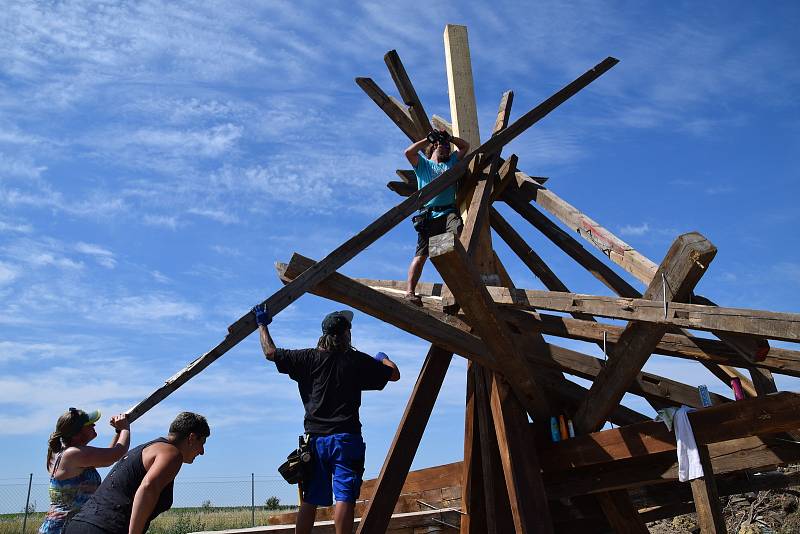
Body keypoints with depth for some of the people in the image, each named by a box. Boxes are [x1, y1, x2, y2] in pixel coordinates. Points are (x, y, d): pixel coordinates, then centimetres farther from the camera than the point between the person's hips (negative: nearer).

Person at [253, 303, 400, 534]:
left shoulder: (309, 358, 4)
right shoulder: (357, 360, 0)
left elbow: (270, 352, 11)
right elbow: (394, 374, 11)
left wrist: (262, 324, 26)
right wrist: (383, 358, 33)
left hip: (315, 439, 3)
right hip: (346, 438, -3)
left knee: (309, 501, 9)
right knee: (344, 498, -7)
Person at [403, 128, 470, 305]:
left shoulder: (451, 162, 30)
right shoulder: (423, 163, 20)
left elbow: (465, 146, 29)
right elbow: (408, 152, 3)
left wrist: (449, 137, 24)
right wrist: (428, 139, 10)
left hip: (449, 211, 3)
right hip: (428, 214, -2)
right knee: (421, 254, -10)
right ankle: (409, 291, -12)